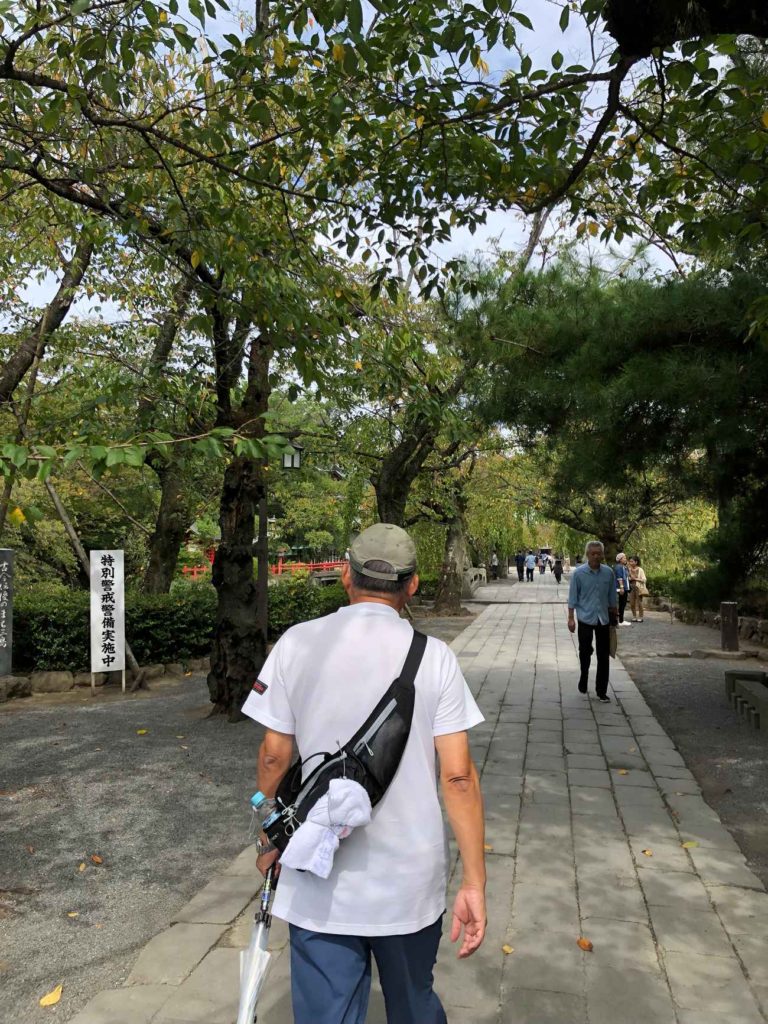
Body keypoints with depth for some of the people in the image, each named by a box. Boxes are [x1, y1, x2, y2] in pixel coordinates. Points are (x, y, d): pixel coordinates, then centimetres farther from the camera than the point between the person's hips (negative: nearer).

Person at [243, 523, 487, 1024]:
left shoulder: (296, 643, -7)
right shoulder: (434, 656, -9)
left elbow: (274, 755, -2)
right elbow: (458, 775, -11)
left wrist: (271, 837, 13)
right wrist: (475, 882, -4)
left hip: (319, 877, 0)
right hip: (410, 879, 1)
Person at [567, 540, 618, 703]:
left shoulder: (608, 573, 0)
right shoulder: (578, 573, -7)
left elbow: (612, 597, 10)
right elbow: (572, 597, -4)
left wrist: (615, 615, 13)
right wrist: (571, 618, -6)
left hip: (603, 619, 2)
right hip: (585, 618, -2)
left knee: (604, 656, 4)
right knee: (585, 651, 3)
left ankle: (601, 691, 13)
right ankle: (583, 677, 32)